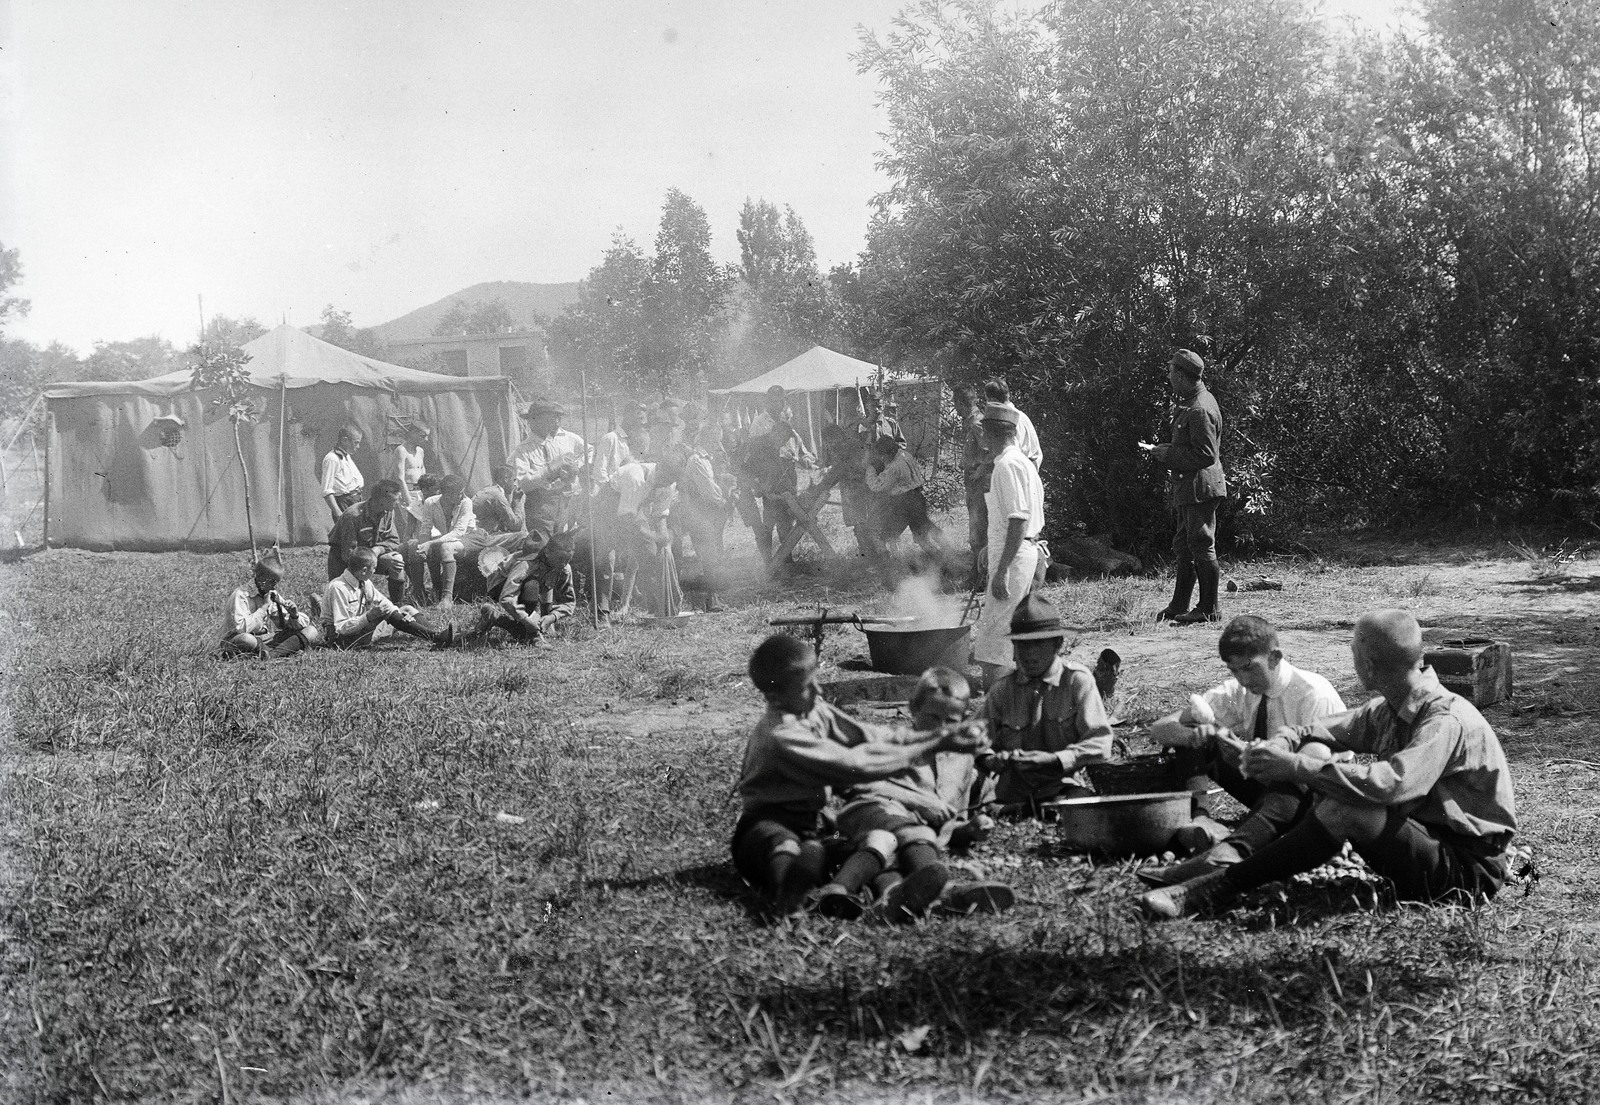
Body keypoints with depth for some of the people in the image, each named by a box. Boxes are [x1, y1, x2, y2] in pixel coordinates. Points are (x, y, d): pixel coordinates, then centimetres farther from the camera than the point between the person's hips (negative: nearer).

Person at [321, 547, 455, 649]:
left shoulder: (364, 583, 5)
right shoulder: (338, 588, -21)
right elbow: (341, 627, -25)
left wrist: (400, 614, -17)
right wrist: (368, 617, -35)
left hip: (362, 629, 9)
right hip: (341, 638, -9)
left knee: (408, 610, 1)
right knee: (385, 611, -27)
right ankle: (435, 637, -30)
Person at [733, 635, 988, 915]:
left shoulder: (815, 711, 6)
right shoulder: (780, 736, -21)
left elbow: (874, 736, 6)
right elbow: (854, 764, -24)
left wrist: (940, 735, -8)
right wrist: (934, 747, -20)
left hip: (811, 825, 9)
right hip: (766, 824, -9)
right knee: (784, 844, -42)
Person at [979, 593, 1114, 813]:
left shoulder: (1077, 680, 0)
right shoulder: (1002, 690, 6)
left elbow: (1099, 744, -6)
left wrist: (1054, 760, -18)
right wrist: (993, 760, -13)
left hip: (1065, 788, 0)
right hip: (1013, 797, 1)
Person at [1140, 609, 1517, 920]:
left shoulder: (1445, 721, -23)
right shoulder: (1388, 710, 5)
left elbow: (1392, 784, -38)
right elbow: (1317, 731, 11)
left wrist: (1297, 767, -32)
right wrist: (1277, 747, -13)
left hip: (1467, 871, -8)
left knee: (1348, 810, -31)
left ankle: (1217, 889, -28)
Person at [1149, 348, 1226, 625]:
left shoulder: (1200, 410, -19)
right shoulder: (1191, 403, 14)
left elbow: (1205, 455, -22)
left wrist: (1167, 454, -15)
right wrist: (1164, 454, 9)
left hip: (1200, 486, -11)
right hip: (1188, 488, 11)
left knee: (1201, 545, -5)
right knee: (1183, 546, 15)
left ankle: (1209, 610, 0)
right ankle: (1178, 607, 23)